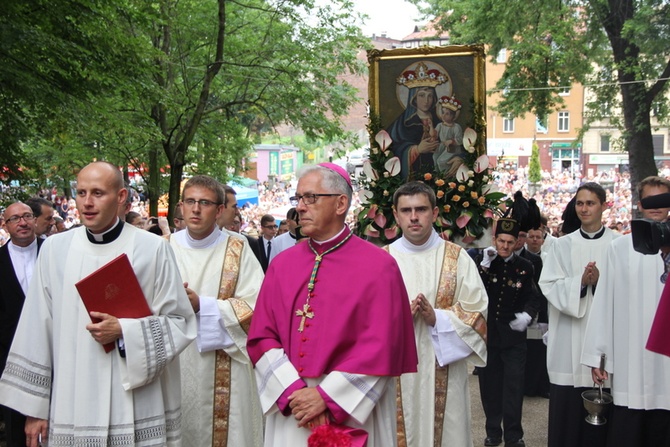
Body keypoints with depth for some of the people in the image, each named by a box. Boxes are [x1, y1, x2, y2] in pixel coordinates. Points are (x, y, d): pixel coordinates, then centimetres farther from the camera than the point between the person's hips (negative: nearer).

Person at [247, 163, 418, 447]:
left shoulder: (378, 266, -6)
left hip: (353, 411, -3)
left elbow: (380, 347, -12)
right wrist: (293, 391, -12)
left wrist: (326, 396, -16)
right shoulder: (282, 264, 5)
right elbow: (261, 338, 1)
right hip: (290, 414, 3)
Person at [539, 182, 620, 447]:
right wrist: (579, 282, -14)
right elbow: (549, 285, 1)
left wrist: (601, 281, -19)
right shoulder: (563, 245, 9)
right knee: (567, 406, 1)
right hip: (569, 338, 1)